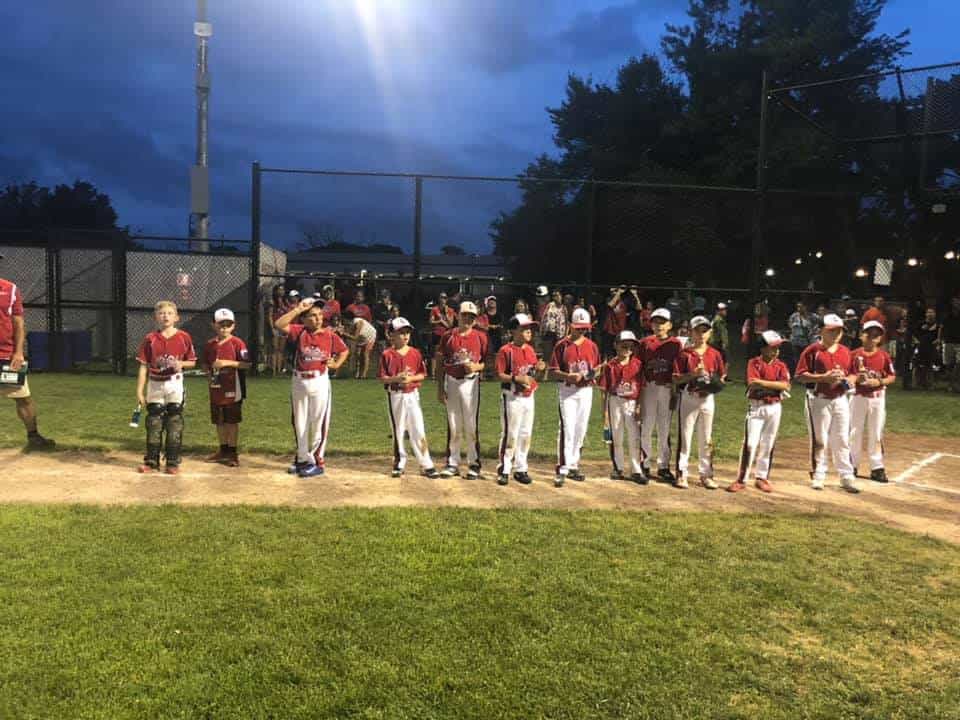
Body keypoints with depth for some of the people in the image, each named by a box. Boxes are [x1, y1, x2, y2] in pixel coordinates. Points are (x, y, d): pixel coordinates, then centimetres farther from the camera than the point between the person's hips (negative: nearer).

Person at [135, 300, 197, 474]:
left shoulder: (184, 337, -2)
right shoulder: (150, 339, -1)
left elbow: (192, 362, 6)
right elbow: (144, 366, 0)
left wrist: (181, 364, -16)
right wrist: (140, 391, -4)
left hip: (175, 384, -1)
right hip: (155, 385, 1)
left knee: (175, 423, 3)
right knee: (153, 423, 7)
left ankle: (173, 462, 11)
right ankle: (151, 461, 16)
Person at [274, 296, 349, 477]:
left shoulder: (330, 335, -2)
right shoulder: (299, 331, -3)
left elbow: (344, 351, 14)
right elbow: (278, 324, -20)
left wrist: (336, 364, -1)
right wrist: (298, 309, -19)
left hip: (319, 382, -2)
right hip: (298, 382, 2)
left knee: (318, 423, 2)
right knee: (299, 423, 13)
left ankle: (318, 462, 11)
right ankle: (303, 459, 27)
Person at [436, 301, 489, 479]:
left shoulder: (480, 337, 1)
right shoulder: (448, 336, 3)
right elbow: (440, 363, 5)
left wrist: (477, 367, -16)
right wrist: (440, 388, 0)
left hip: (471, 382, -1)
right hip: (451, 382, 2)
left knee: (471, 425, 0)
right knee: (453, 426, 9)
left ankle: (474, 464, 10)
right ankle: (452, 464, 18)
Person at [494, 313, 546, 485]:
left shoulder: (531, 349, 10)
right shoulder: (506, 350, -11)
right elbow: (499, 375, -14)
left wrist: (539, 369, -3)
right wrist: (517, 378, -25)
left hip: (529, 397, 7)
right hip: (512, 397, -7)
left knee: (526, 434, 11)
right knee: (510, 434, -3)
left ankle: (520, 469, 22)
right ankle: (504, 470, 8)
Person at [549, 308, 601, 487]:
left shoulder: (592, 345, 8)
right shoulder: (562, 345, -4)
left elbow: (597, 367, 16)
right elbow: (553, 371, -5)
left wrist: (594, 373, -7)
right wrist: (568, 376, -22)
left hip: (586, 390, 4)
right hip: (567, 391, -4)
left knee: (580, 430, 10)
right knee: (567, 429, -11)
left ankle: (573, 466, 22)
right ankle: (562, 469, -9)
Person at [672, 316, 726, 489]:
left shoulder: (715, 354, 4)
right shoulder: (685, 354, -5)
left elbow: (721, 378, 8)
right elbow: (676, 379, -8)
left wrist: (713, 382, -12)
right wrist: (693, 374, -20)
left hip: (707, 398, 3)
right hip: (688, 398, -3)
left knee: (706, 438, 11)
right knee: (685, 436, 1)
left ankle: (706, 474, 20)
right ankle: (681, 474, 8)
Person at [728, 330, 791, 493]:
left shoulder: (781, 365, 6)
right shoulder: (754, 363, -3)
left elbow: (785, 385, -10)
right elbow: (753, 384, -17)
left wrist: (763, 383, -18)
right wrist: (775, 386, -15)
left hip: (775, 408, 4)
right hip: (756, 407, -4)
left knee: (768, 444, 10)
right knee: (750, 443, -7)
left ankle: (762, 478, 21)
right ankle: (741, 479, -2)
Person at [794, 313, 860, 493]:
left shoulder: (845, 351, 9)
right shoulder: (812, 350, -8)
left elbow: (853, 374, 17)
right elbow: (801, 376, -12)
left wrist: (848, 381, -5)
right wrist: (824, 377, -21)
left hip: (840, 400, 5)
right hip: (819, 400, -5)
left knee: (842, 440, 8)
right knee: (819, 440, 3)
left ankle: (847, 477, 14)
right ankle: (818, 476, 16)